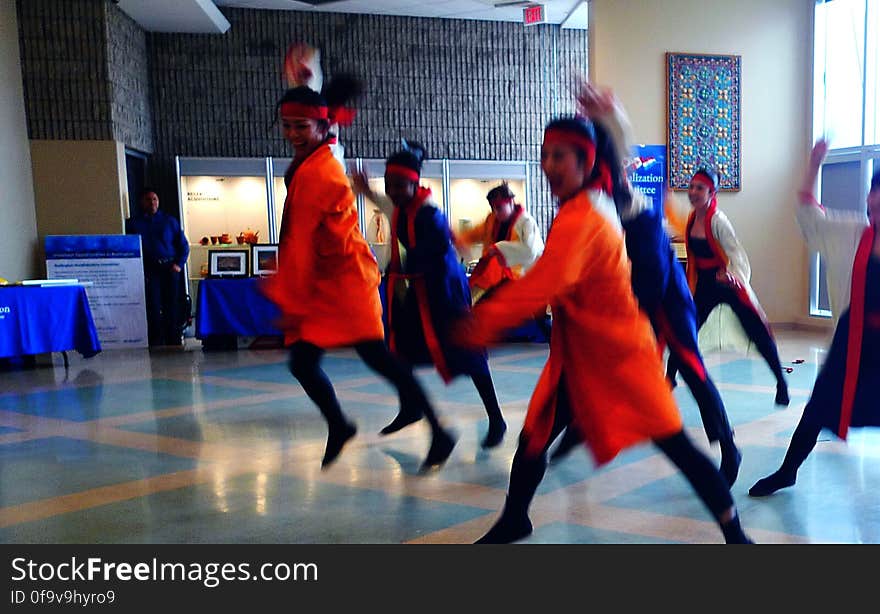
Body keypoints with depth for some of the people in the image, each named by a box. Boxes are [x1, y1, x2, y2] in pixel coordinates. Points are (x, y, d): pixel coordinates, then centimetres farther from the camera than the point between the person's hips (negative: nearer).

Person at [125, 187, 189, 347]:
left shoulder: (170, 221, 13)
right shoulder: (132, 223, 10)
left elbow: (183, 244, 13)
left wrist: (179, 264, 0)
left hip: (170, 268, 1)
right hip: (148, 271, -1)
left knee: (172, 306, 1)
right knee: (153, 307, -6)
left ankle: (174, 341, 8)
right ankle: (155, 343, -3)